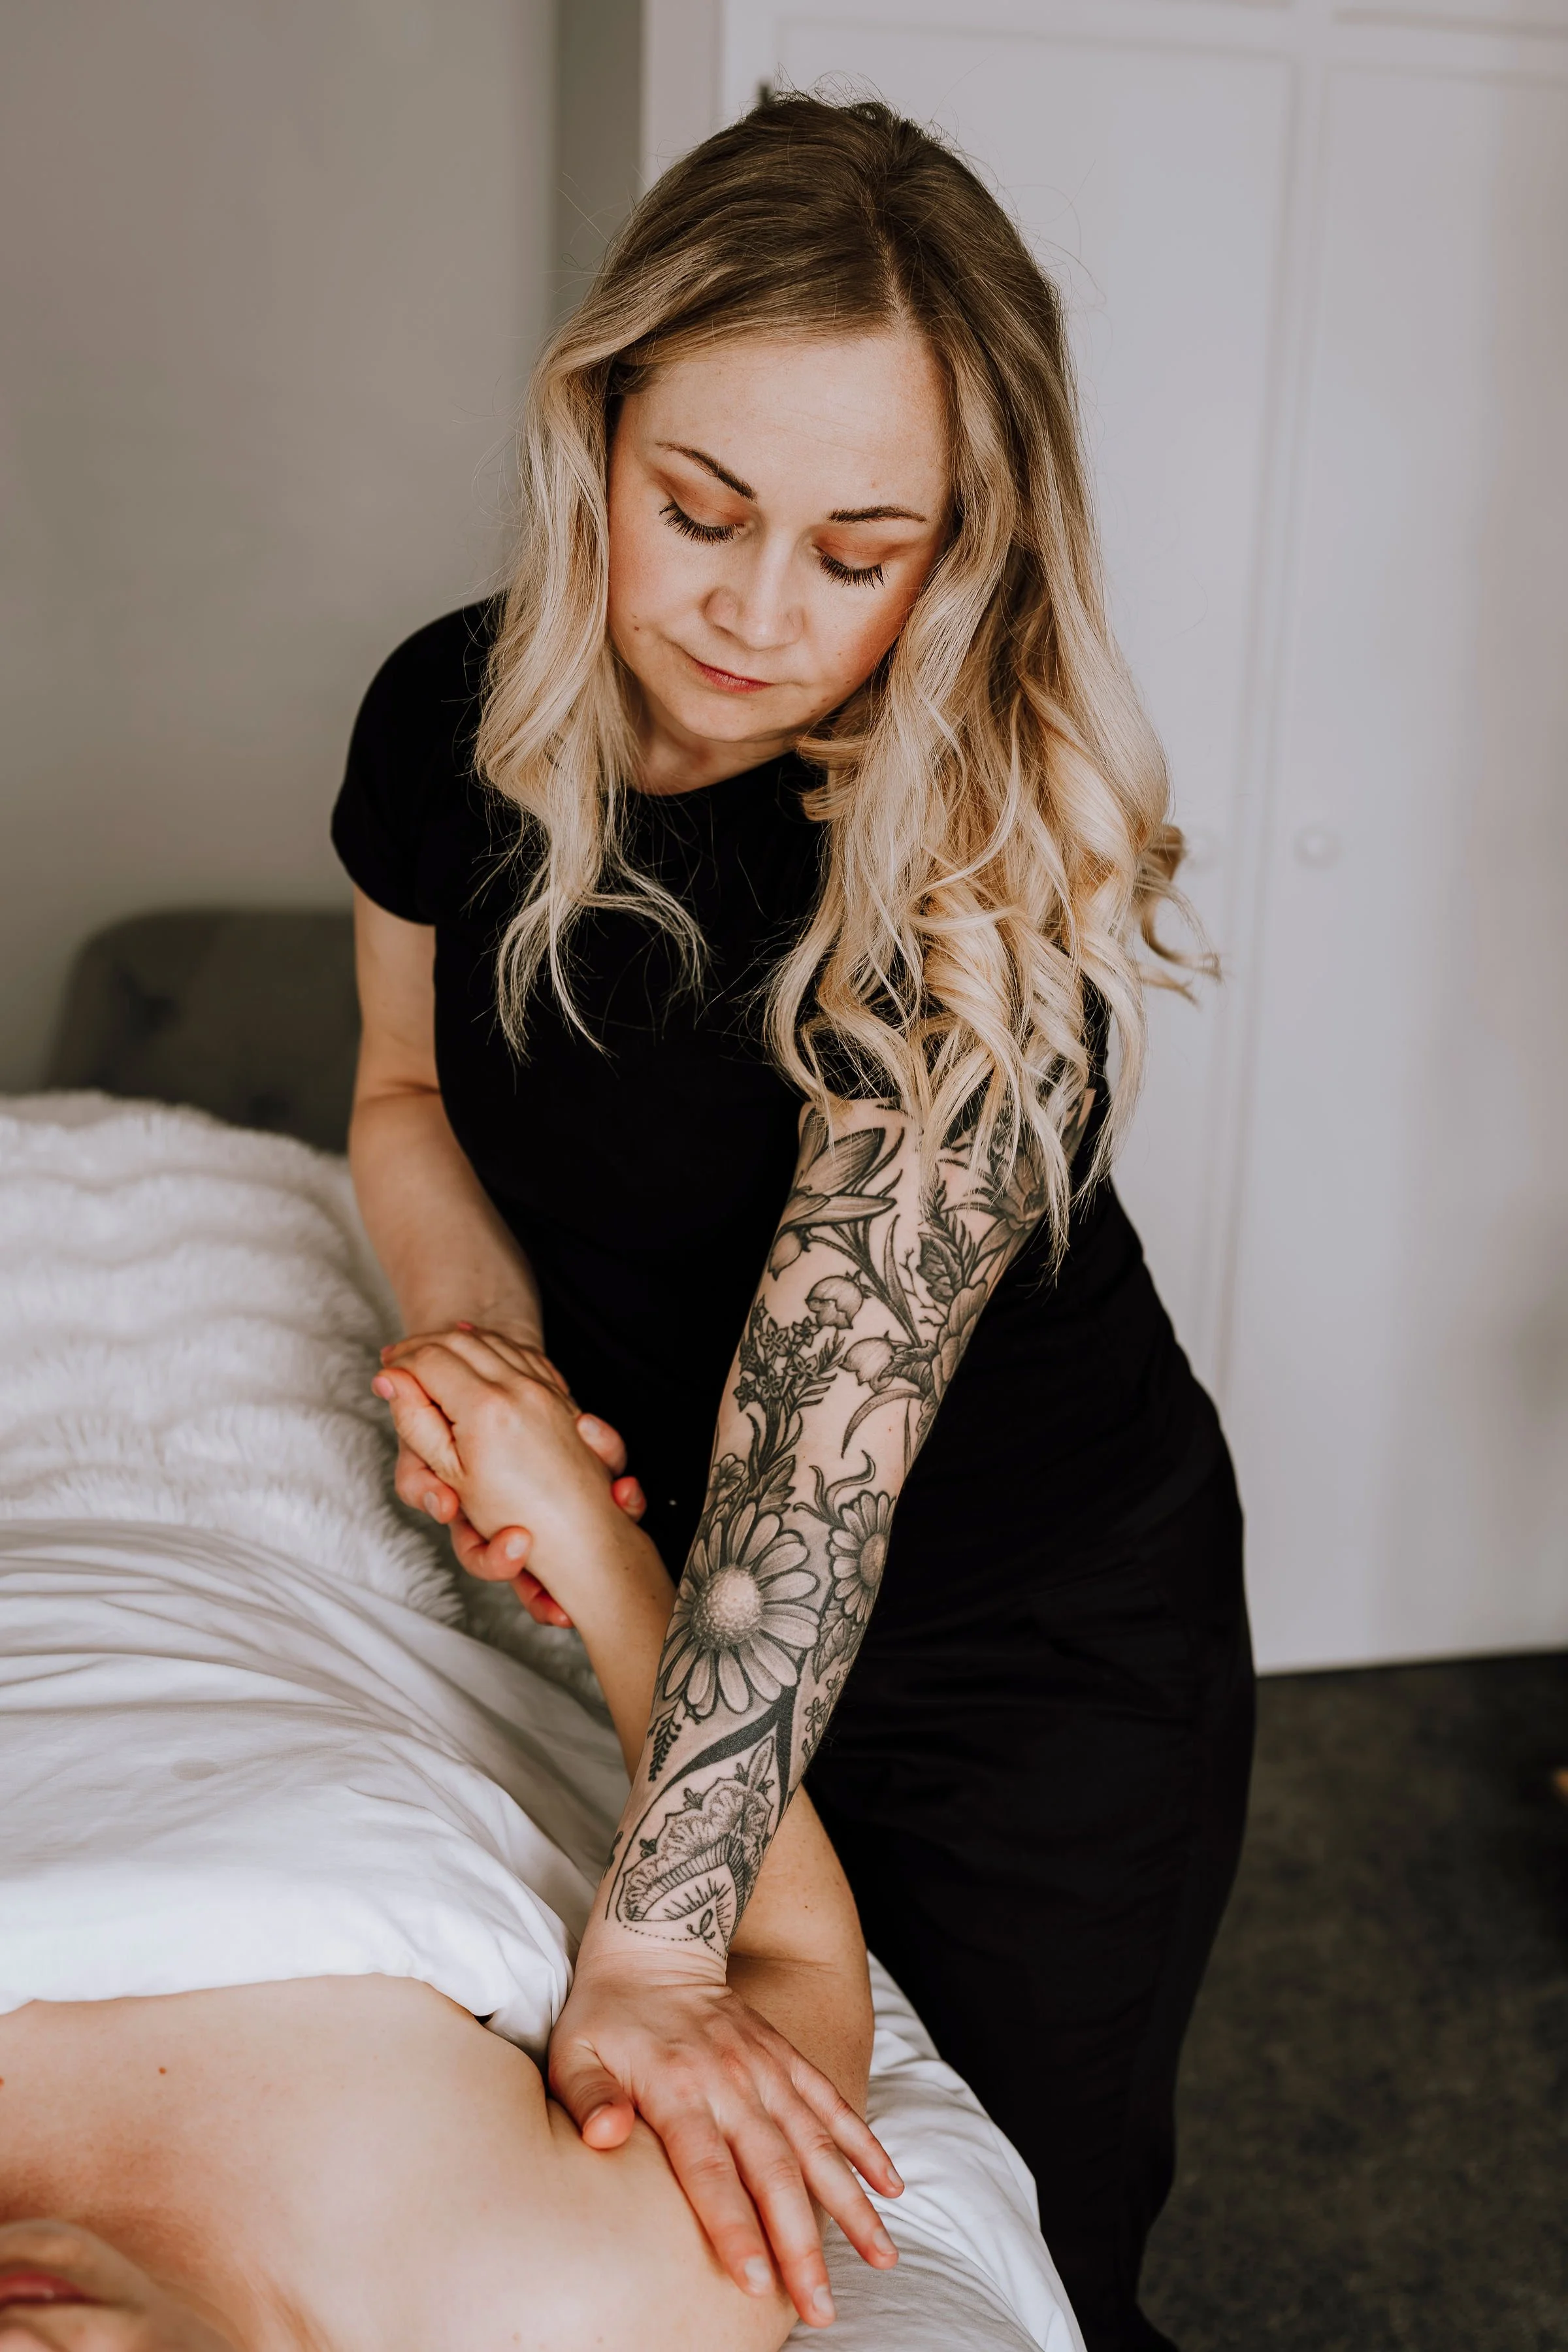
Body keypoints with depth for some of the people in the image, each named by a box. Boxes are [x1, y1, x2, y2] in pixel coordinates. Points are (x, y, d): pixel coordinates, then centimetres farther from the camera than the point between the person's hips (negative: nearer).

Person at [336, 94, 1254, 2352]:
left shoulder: (996, 859, -28)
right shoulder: (453, 715, -11)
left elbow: (833, 1403, -35)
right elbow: (412, 1089, 5)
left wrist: (649, 1944, -39)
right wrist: (488, 1348, -15)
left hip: (1036, 1652, -4)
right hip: (641, 1583, 5)